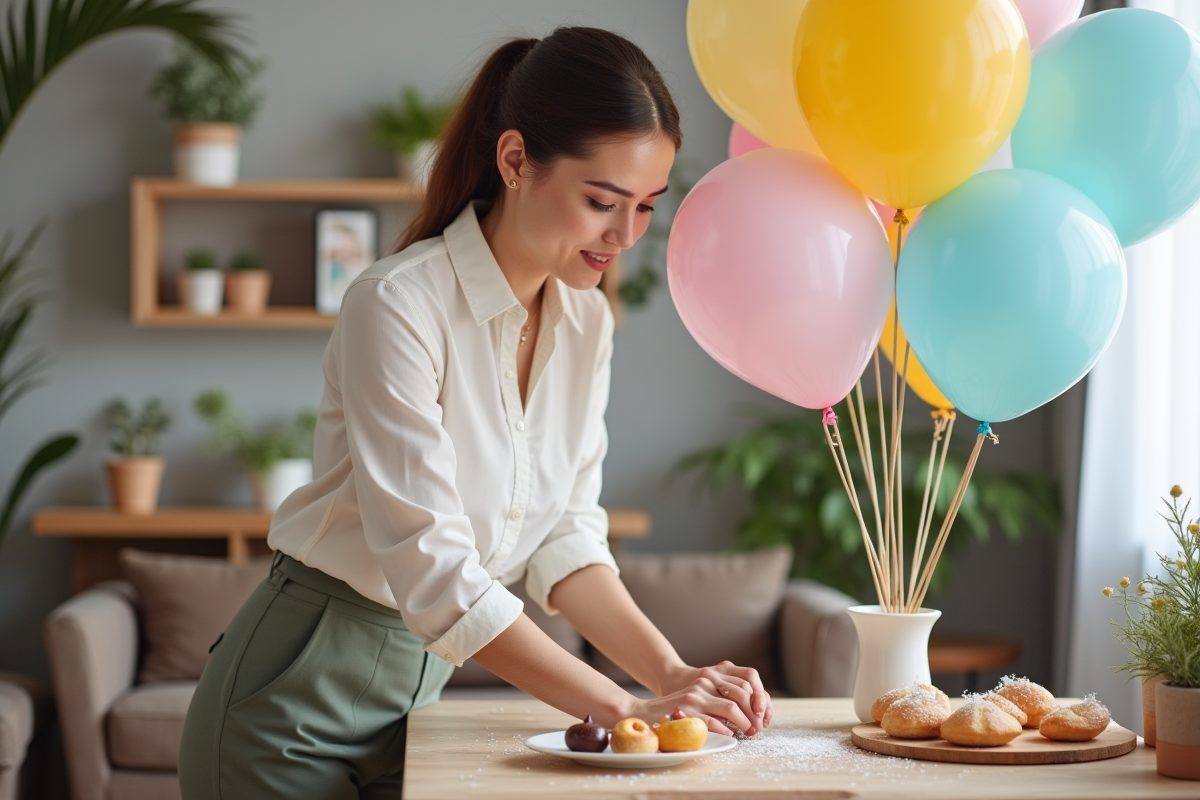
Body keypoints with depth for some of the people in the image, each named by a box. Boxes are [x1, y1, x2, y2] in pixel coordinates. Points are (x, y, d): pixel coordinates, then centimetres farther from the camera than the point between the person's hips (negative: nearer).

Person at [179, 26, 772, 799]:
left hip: (423, 680, 6)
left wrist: (670, 670, -15)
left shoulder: (586, 322, 0)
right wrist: (624, 707, -28)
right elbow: (435, 573, -27)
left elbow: (566, 538, 0)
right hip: (302, 703, -6)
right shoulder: (398, 306, -23)